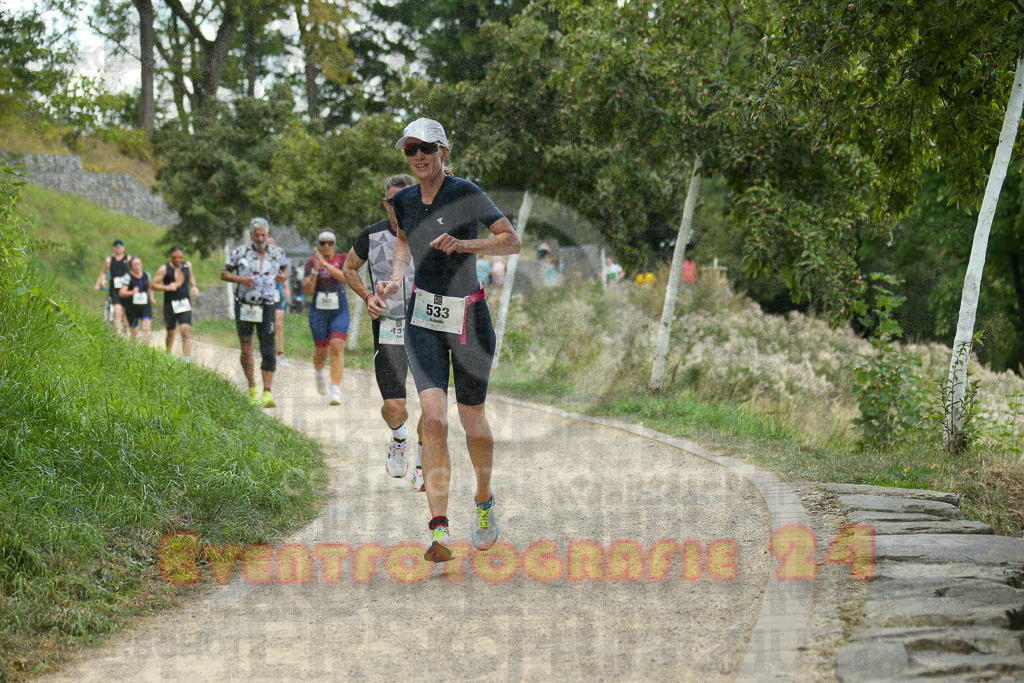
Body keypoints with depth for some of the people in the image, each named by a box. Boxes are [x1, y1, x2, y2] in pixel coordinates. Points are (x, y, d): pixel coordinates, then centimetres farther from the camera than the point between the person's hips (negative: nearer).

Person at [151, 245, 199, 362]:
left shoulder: (187, 266, 5)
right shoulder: (164, 269, -6)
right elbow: (154, 285, -5)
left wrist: (193, 286, 7)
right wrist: (167, 287, -19)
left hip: (185, 303, 1)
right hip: (170, 304, -1)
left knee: (186, 331, -15)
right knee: (170, 333, 10)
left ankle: (188, 359, -20)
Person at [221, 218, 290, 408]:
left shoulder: (277, 253, 5)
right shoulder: (240, 252, -1)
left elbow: (285, 270, 21)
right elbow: (224, 274, 4)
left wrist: (283, 277, -3)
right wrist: (240, 279, -15)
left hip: (266, 306, 0)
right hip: (244, 305, 0)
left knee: (268, 351, -10)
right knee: (246, 350, 4)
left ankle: (267, 393, -13)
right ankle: (252, 388, 23)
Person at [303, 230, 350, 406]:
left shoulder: (343, 259, 1)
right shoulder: (311, 262, 1)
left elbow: (345, 277, -19)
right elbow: (307, 291, -5)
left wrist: (325, 264, -23)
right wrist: (315, 271, -19)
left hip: (340, 311, -1)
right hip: (318, 312, 1)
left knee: (337, 349, -16)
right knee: (321, 352, 8)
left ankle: (335, 391, -21)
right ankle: (320, 372, 44)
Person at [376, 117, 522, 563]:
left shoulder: (466, 194, -10)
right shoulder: (402, 201, 5)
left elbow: (513, 242, -12)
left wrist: (463, 244, -26)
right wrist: (395, 281, 6)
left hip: (468, 318, -3)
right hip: (423, 320, 3)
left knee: (472, 418, 9)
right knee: (434, 418, -13)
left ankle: (484, 502, 37)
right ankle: (440, 530, -18)